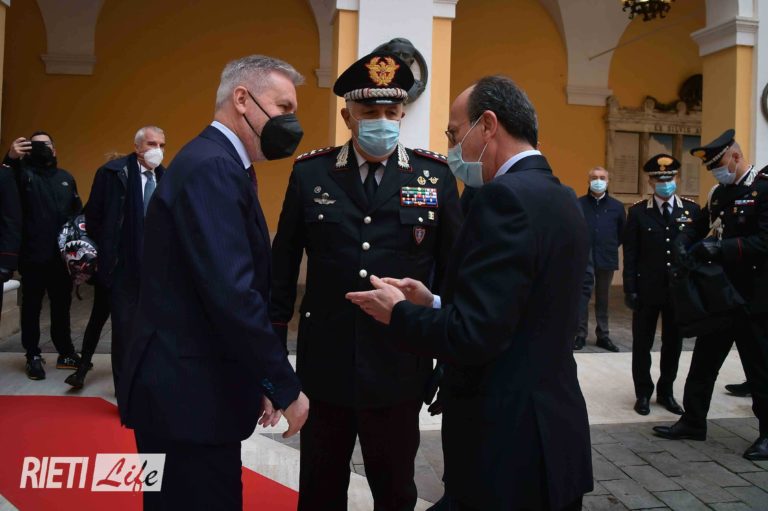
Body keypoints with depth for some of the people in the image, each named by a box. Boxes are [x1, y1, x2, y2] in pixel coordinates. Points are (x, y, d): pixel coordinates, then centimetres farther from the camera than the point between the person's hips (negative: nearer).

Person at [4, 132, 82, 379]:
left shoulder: (66, 178, 12)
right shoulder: (24, 172, 0)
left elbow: (78, 212, 9)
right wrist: (11, 157, -42)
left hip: (62, 255, 4)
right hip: (33, 255, -3)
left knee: (62, 305, 12)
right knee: (32, 307, 6)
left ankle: (66, 352, 22)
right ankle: (33, 356, 16)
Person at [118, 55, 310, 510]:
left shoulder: (215, 163, 13)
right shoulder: (212, 168, -18)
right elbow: (232, 294, -27)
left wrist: (260, 380, 13)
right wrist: (285, 386, -17)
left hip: (189, 386, 10)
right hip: (187, 392, -10)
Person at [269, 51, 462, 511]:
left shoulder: (436, 175, -2)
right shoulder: (310, 173, -1)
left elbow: (453, 268, 2)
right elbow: (283, 265, 3)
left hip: (401, 366, 0)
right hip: (326, 365, 1)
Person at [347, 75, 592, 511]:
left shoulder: (506, 197, -20)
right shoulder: (561, 198, 9)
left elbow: (475, 336, -25)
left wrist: (399, 313, -9)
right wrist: (434, 304, 8)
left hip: (510, 448, -9)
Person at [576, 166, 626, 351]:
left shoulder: (617, 206, 4)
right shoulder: (578, 204, -3)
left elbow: (623, 233, 13)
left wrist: (612, 247, 8)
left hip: (606, 260, 2)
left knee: (603, 299, 12)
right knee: (581, 298, 1)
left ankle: (603, 336, 21)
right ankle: (580, 335, 10)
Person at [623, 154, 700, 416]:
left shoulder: (692, 209, 3)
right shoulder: (638, 211, -2)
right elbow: (630, 254, -3)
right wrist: (630, 289, -7)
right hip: (647, 289, -2)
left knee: (673, 344, 11)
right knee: (642, 344, 6)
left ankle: (666, 392, 27)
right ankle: (643, 393, 20)